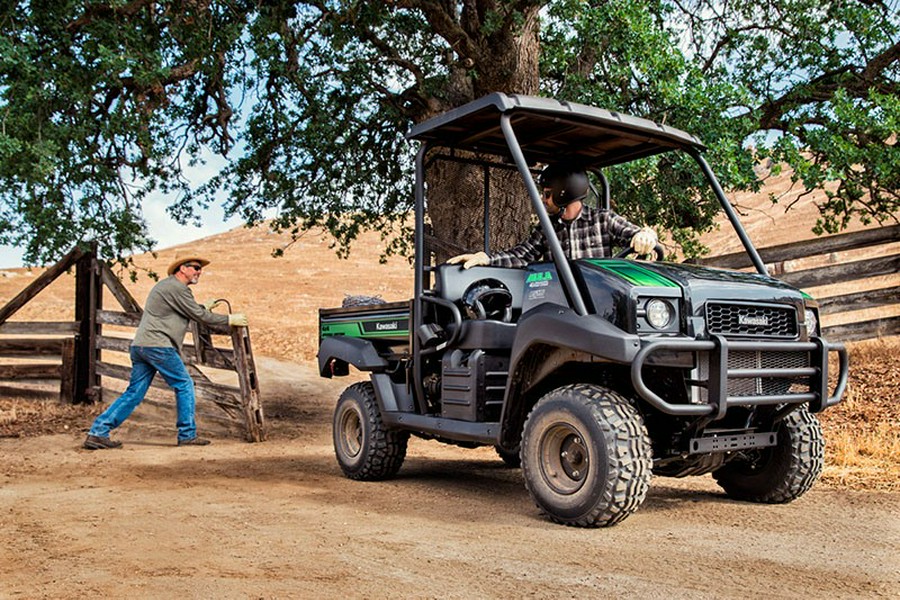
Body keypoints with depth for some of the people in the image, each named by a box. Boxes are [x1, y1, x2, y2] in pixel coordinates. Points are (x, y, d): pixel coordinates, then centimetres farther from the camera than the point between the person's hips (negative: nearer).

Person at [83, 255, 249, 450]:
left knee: (134, 393, 9)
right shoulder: (177, 288, -9)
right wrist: (230, 319, 0)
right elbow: (200, 316, -7)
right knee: (184, 386, 2)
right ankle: (187, 435, 6)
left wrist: (203, 307, 36)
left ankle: (98, 432, 7)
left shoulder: (166, 285, 22)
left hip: (139, 346, 10)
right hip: (157, 346, -10)